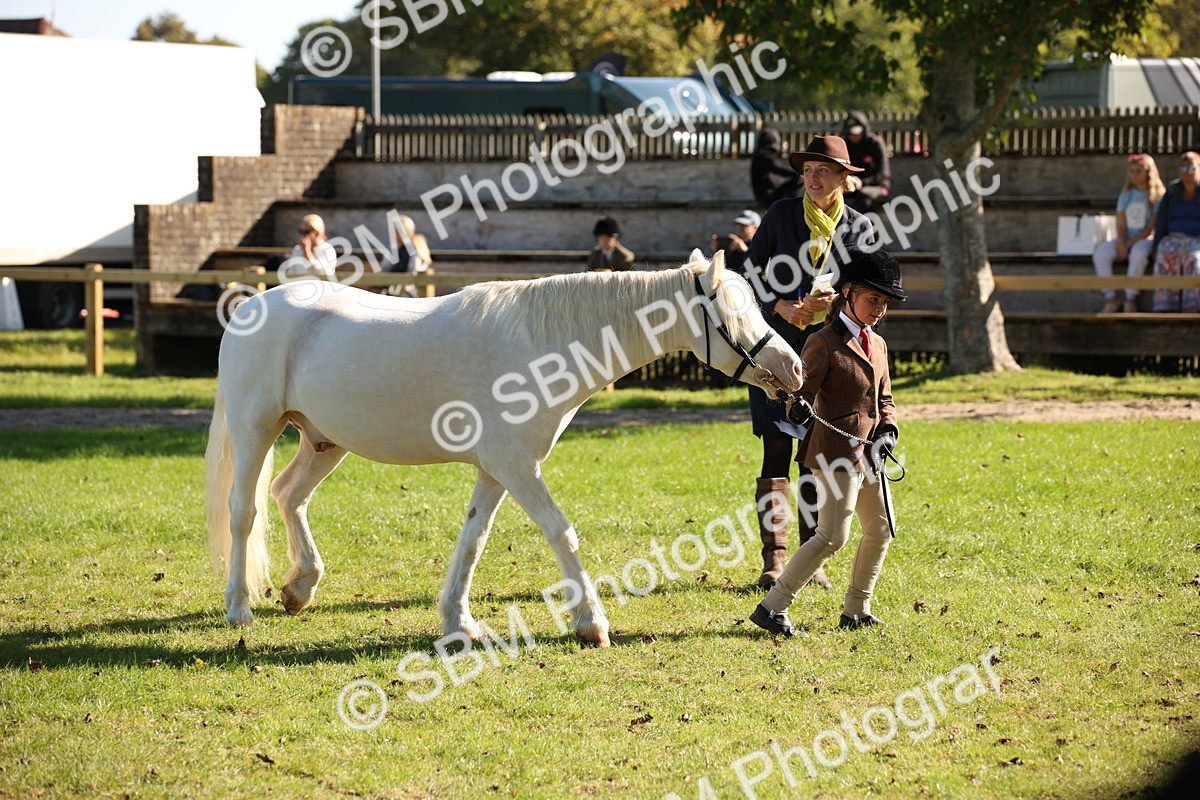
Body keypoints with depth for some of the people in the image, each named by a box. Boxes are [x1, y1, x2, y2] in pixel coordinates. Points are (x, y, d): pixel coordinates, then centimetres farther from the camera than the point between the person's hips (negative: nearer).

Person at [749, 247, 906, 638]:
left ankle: (855, 610, 28)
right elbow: (804, 390, -14)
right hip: (838, 452, -9)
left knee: (881, 531, 14)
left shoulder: (877, 344, 14)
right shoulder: (824, 343, -10)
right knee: (832, 536, -14)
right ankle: (772, 608, -10)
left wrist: (887, 430, 0)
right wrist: (800, 406, -37)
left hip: (869, 454, 9)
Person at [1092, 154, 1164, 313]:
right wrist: (1121, 243, -12)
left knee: (1138, 253, -41)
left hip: (1145, 240, -5)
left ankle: (1131, 300, -29)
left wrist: (1130, 243, -16)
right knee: (1100, 253, -25)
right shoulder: (1126, 195, 14)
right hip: (1125, 240, 5)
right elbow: (1121, 224, 7)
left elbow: (1151, 228, -8)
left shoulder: (1157, 196, -1)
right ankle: (1111, 299, -20)